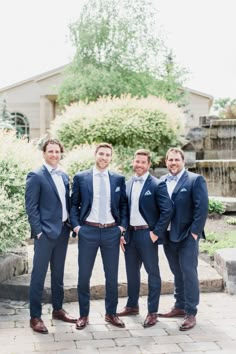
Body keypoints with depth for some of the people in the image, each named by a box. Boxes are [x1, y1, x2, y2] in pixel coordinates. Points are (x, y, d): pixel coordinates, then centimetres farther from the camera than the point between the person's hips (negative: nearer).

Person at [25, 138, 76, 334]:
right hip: (46, 232, -7)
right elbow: (31, 207, -12)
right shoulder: (36, 176, -8)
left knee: (58, 274, 16)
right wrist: (39, 231, -16)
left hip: (63, 230, 7)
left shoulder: (64, 177, 12)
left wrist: (71, 224, 7)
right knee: (38, 275, 0)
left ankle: (58, 309, 28)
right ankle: (35, 317, 8)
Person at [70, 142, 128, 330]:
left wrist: (122, 226, 0)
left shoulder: (119, 179, 6)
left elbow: (124, 204, 10)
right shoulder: (80, 177, 1)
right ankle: (84, 314, 20)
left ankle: (111, 313, 24)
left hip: (112, 231, 2)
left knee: (112, 275, 9)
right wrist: (76, 226, -6)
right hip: (88, 231, -1)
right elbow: (74, 204, 4)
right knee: (84, 275, 5)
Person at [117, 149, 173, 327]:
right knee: (131, 271, 16)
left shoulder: (157, 185, -9)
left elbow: (167, 210, -14)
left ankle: (152, 312, 12)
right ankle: (132, 305, 31)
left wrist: (156, 233, -14)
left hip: (147, 234, -6)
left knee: (152, 272, 4)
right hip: (130, 233, 6)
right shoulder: (128, 184, 9)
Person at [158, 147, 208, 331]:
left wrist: (194, 232, -15)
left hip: (187, 235, -5)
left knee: (189, 273, -2)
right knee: (177, 273, 15)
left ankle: (191, 313, 7)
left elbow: (202, 207, -12)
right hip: (169, 235, 5)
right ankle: (180, 307, 27)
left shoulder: (195, 180, -7)